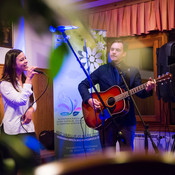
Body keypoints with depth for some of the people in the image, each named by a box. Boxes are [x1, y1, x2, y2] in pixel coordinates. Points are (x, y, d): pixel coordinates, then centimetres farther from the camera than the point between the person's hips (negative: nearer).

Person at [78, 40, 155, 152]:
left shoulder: (133, 72, 6)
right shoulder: (102, 70, 6)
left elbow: (140, 93, -3)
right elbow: (83, 85, 5)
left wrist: (147, 89, -25)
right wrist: (89, 99, -12)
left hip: (126, 120, 0)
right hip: (105, 119, 0)